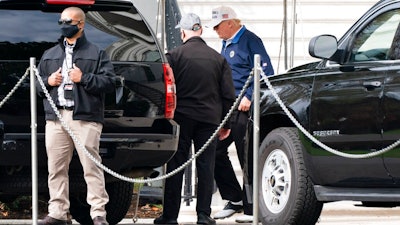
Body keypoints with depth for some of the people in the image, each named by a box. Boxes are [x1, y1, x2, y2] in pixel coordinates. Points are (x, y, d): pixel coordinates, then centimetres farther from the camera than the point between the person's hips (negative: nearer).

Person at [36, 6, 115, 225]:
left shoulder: (97, 54, 8)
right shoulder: (49, 55, 22)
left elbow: (109, 81, -1)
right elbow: (37, 85, 23)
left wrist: (83, 78, -10)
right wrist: (48, 82, 2)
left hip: (85, 118, -4)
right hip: (56, 118, 4)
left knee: (91, 166, -8)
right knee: (56, 168, 3)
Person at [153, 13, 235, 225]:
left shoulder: (174, 55, -4)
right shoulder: (218, 58, 7)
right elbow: (228, 94, 7)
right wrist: (226, 124, 14)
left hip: (182, 118, -2)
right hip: (209, 119, 2)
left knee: (175, 167, 2)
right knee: (206, 167, 6)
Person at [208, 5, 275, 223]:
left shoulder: (250, 41, -10)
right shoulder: (226, 44, 17)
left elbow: (265, 72, -16)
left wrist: (249, 97, -20)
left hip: (244, 109, -9)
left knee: (247, 158, -5)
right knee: (216, 151, 8)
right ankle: (235, 200, 18)